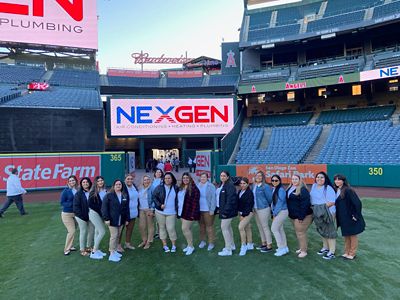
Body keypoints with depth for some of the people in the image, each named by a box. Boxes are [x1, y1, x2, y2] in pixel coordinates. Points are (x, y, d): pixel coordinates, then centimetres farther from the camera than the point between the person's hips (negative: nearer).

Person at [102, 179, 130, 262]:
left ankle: (114, 250, 27)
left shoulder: (125, 196, 8)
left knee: (118, 236, 11)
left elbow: (127, 208, 10)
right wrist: (106, 218, -14)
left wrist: (127, 219, 8)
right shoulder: (109, 195, -6)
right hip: (112, 220, -5)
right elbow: (104, 207, -9)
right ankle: (112, 254, 6)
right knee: (114, 235, -4)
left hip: (121, 220, 5)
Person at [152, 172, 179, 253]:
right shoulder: (159, 187, -3)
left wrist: (177, 209, 5)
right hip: (160, 212, 1)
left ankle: (174, 245, 14)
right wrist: (159, 205, -12)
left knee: (171, 228, -3)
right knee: (162, 227, 8)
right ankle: (164, 245, 22)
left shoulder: (176, 188, 2)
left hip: (171, 212, 0)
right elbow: (153, 197, -1)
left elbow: (178, 199, 11)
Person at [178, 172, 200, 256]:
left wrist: (193, 214, -21)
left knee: (185, 228, -5)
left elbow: (195, 202, -18)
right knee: (188, 229, 15)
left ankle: (191, 246, 10)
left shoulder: (194, 188, -14)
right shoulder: (181, 188, 10)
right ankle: (189, 245, 28)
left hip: (189, 212, -7)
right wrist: (178, 210, 11)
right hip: (183, 212, 8)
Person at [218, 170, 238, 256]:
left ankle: (228, 250, 3)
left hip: (228, 210, -10)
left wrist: (226, 211, -24)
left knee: (224, 228, -6)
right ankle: (232, 245, 34)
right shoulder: (221, 185, 12)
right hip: (223, 210, 10)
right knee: (228, 227, 19)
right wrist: (220, 209, 14)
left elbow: (230, 199, -23)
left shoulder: (230, 185, -17)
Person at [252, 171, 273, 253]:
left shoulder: (265, 186, -15)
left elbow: (270, 198, -10)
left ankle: (269, 246, 9)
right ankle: (264, 243, 29)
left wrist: (265, 204, 5)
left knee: (265, 227, -1)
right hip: (256, 209, 8)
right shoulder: (254, 186, 6)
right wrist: (253, 207, 13)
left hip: (263, 209, -8)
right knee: (260, 227, 15)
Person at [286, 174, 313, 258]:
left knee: (301, 232, -5)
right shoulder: (290, 189, 10)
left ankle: (304, 251, 6)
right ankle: (301, 248, 30)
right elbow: (288, 201, 18)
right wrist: (290, 213, 15)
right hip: (293, 216, 8)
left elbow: (305, 204, -20)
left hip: (302, 216, -8)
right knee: (297, 232, 16)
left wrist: (301, 216, -22)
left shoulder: (303, 190, -16)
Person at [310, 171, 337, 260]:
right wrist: (314, 207, 9)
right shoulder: (314, 186, 9)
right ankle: (325, 248, 36)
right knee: (322, 231, 20)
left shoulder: (328, 188, -14)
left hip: (327, 213, -8)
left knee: (329, 231, -1)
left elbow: (332, 202, -20)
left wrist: (323, 206, -21)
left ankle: (332, 252, 8)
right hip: (317, 213, 8)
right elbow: (312, 197, 19)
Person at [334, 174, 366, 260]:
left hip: (350, 218, -7)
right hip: (343, 219, 7)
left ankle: (352, 254, 22)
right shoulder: (336, 191, 3)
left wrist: (356, 215, -17)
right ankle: (347, 252, 30)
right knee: (346, 235, 18)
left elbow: (357, 203, -21)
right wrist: (337, 216, 8)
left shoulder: (348, 190, -19)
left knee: (352, 235, 9)